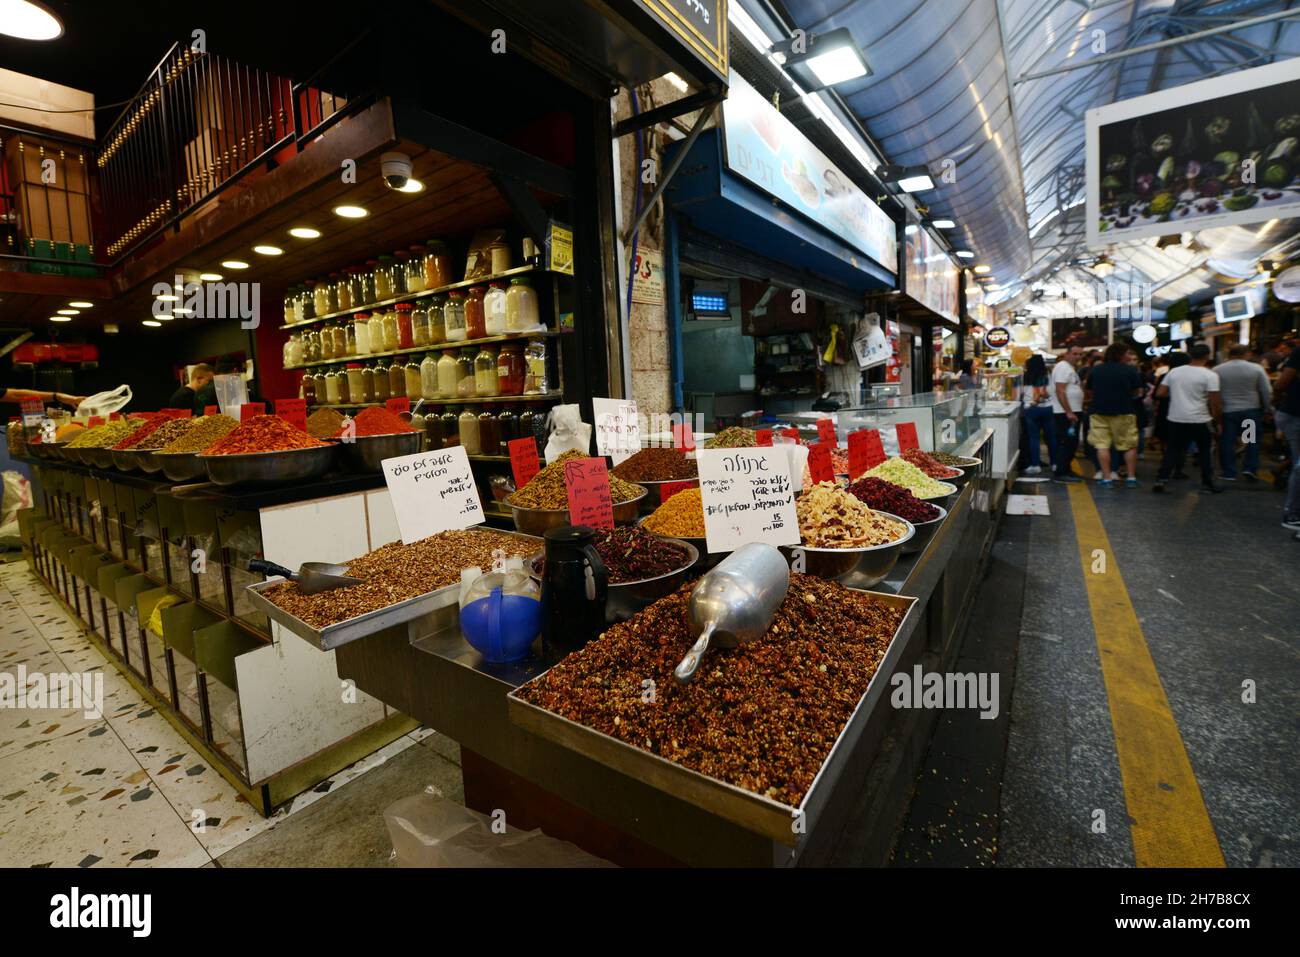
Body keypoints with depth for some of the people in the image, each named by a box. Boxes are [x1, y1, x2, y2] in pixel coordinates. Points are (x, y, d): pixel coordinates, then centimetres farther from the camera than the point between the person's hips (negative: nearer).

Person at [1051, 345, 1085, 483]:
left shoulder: (1070, 368, 19)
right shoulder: (1063, 367, -12)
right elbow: (1060, 391, -21)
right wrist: (1069, 412, -23)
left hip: (1072, 411, 10)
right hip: (1066, 413, -10)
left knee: (1071, 443, 13)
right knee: (1067, 443, -9)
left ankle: (1066, 470, 21)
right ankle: (1060, 473, -6)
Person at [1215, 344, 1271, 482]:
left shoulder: (1217, 370, -4)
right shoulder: (1256, 368, -4)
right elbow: (1266, 391, -2)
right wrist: (1266, 408, 9)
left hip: (1226, 411, 0)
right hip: (1252, 410, 0)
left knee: (1227, 442, 5)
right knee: (1253, 440, 15)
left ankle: (1229, 473, 7)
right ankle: (1249, 468, 7)